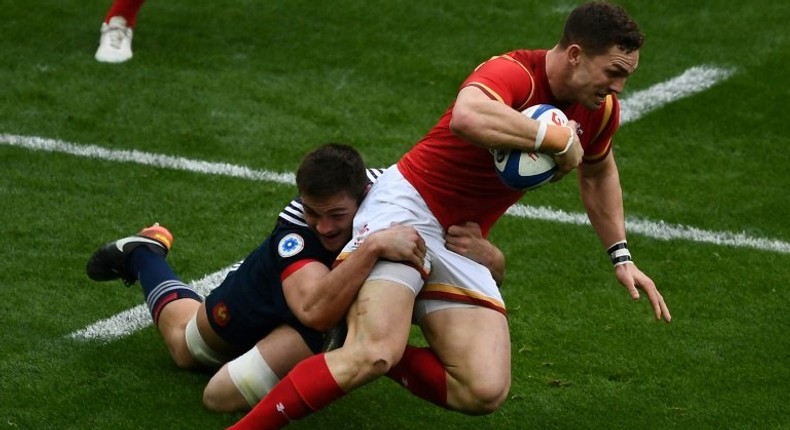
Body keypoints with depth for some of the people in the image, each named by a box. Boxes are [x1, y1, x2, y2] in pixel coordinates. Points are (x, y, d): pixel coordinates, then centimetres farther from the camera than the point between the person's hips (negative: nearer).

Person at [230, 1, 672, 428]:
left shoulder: (601, 109, 2)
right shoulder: (515, 74, -23)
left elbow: (599, 174, 26)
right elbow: (468, 116, -48)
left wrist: (621, 255, 20)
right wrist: (557, 137, -36)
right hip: (409, 205, -7)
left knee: (485, 391, -13)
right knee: (373, 354, -28)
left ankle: (373, 353, 8)